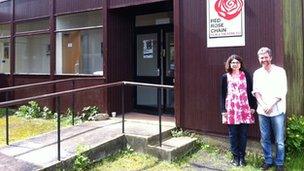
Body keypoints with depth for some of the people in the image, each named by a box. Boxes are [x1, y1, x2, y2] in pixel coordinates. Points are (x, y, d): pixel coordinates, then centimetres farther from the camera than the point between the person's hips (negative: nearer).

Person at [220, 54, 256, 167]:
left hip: (244, 108, 0)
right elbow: (223, 94, 5)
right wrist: (223, 111, 1)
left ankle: (242, 157, 18)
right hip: (231, 109, 0)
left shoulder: (246, 75, 5)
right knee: (233, 134, 5)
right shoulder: (225, 77, 5)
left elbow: (250, 91, 6)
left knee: (243, 134, 5)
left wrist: (252, 106, 1)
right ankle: (235, 157, 18)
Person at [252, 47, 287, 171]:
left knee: (279, 141, 2)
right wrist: (263, 105, -11)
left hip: (277, 110, -3)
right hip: (262, 111, 3)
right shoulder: (257, 73, 9)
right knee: (265, 139, 10)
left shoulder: (280, 71, -1)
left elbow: (282, 91, -6)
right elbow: (256, 91, 3)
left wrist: (271, 104, -14)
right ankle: (268, 160, 26)